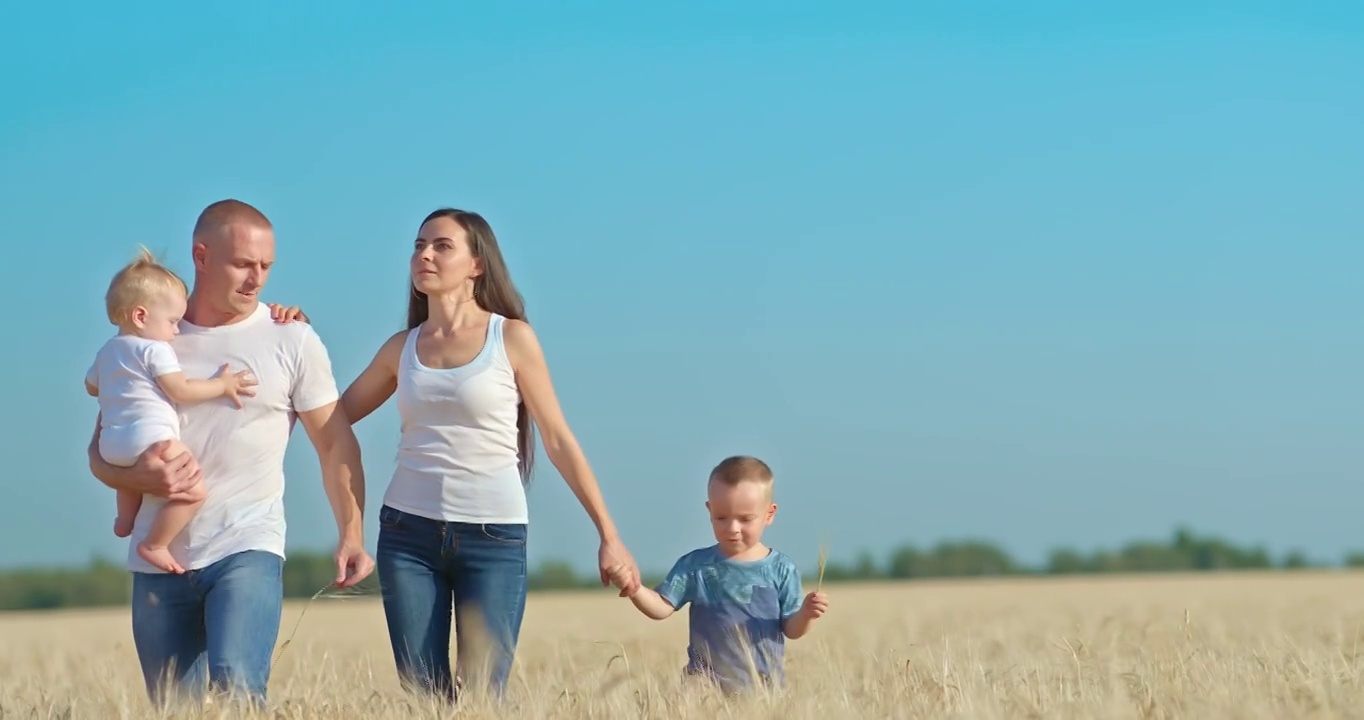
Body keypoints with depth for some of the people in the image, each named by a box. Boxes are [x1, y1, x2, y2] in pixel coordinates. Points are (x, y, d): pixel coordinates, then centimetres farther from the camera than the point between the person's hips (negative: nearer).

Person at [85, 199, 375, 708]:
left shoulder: (291, 340, 2)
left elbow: (336, 444, 4)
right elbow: (100, 451, 9)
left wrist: (351, 534, -8)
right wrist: (139, 478, -13)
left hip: (247, 551, -3)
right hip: (158, 562, 3)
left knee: (235, 688, -24)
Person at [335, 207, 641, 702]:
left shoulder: (512, 338, -2)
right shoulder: (402, 347, 9)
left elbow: (559, 441, 1)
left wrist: (609, 535, -2)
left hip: (495, 537, -3)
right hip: (408, 533, 3)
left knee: (482, 695, -8)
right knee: (421, 693, 1)